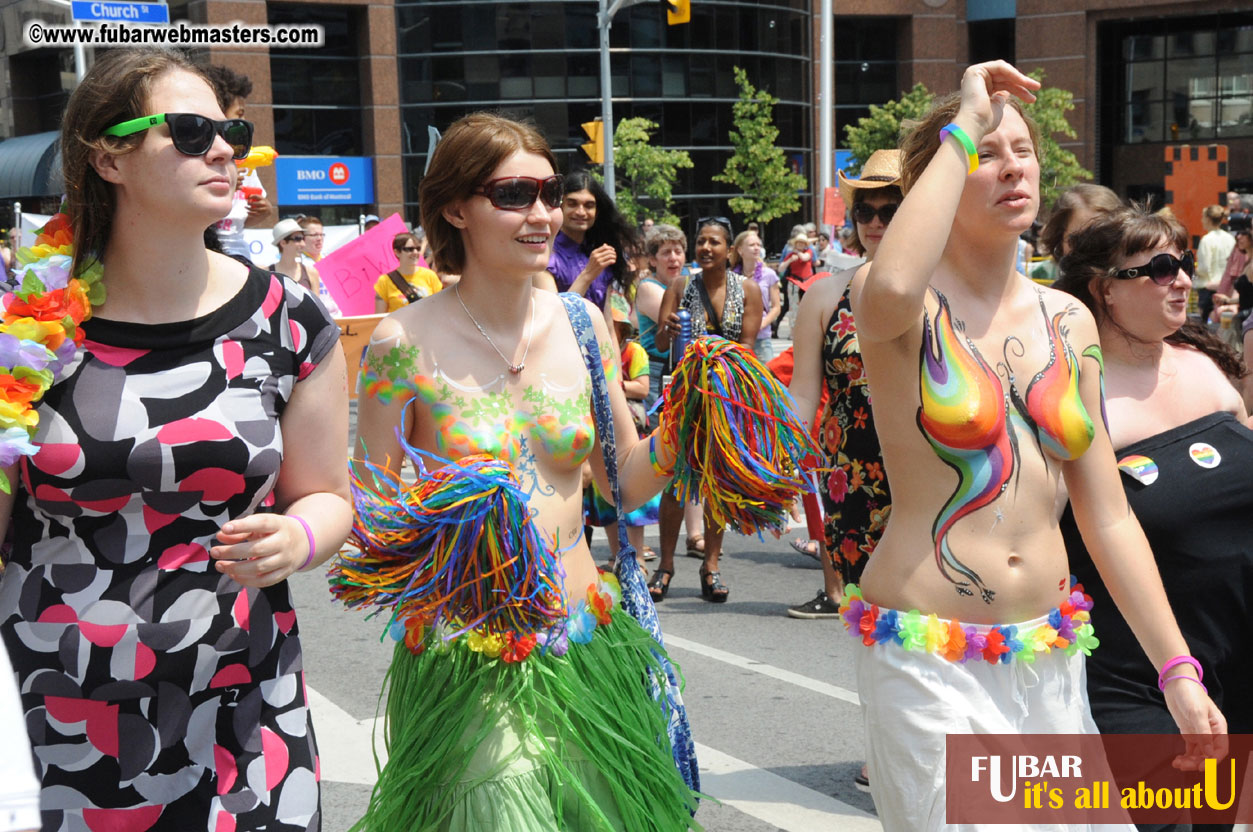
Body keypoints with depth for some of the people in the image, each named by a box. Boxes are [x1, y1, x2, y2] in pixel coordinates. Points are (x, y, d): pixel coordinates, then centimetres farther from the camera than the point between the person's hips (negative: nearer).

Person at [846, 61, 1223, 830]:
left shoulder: (1068, 321, 7)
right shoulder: (911, 312, -8)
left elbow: (1108, 516, 9)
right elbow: (891, 289, -36)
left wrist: (1178, 670, 5)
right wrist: (964, 129, -23)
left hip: (1051, 662, 6)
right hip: (930, 660, -5)